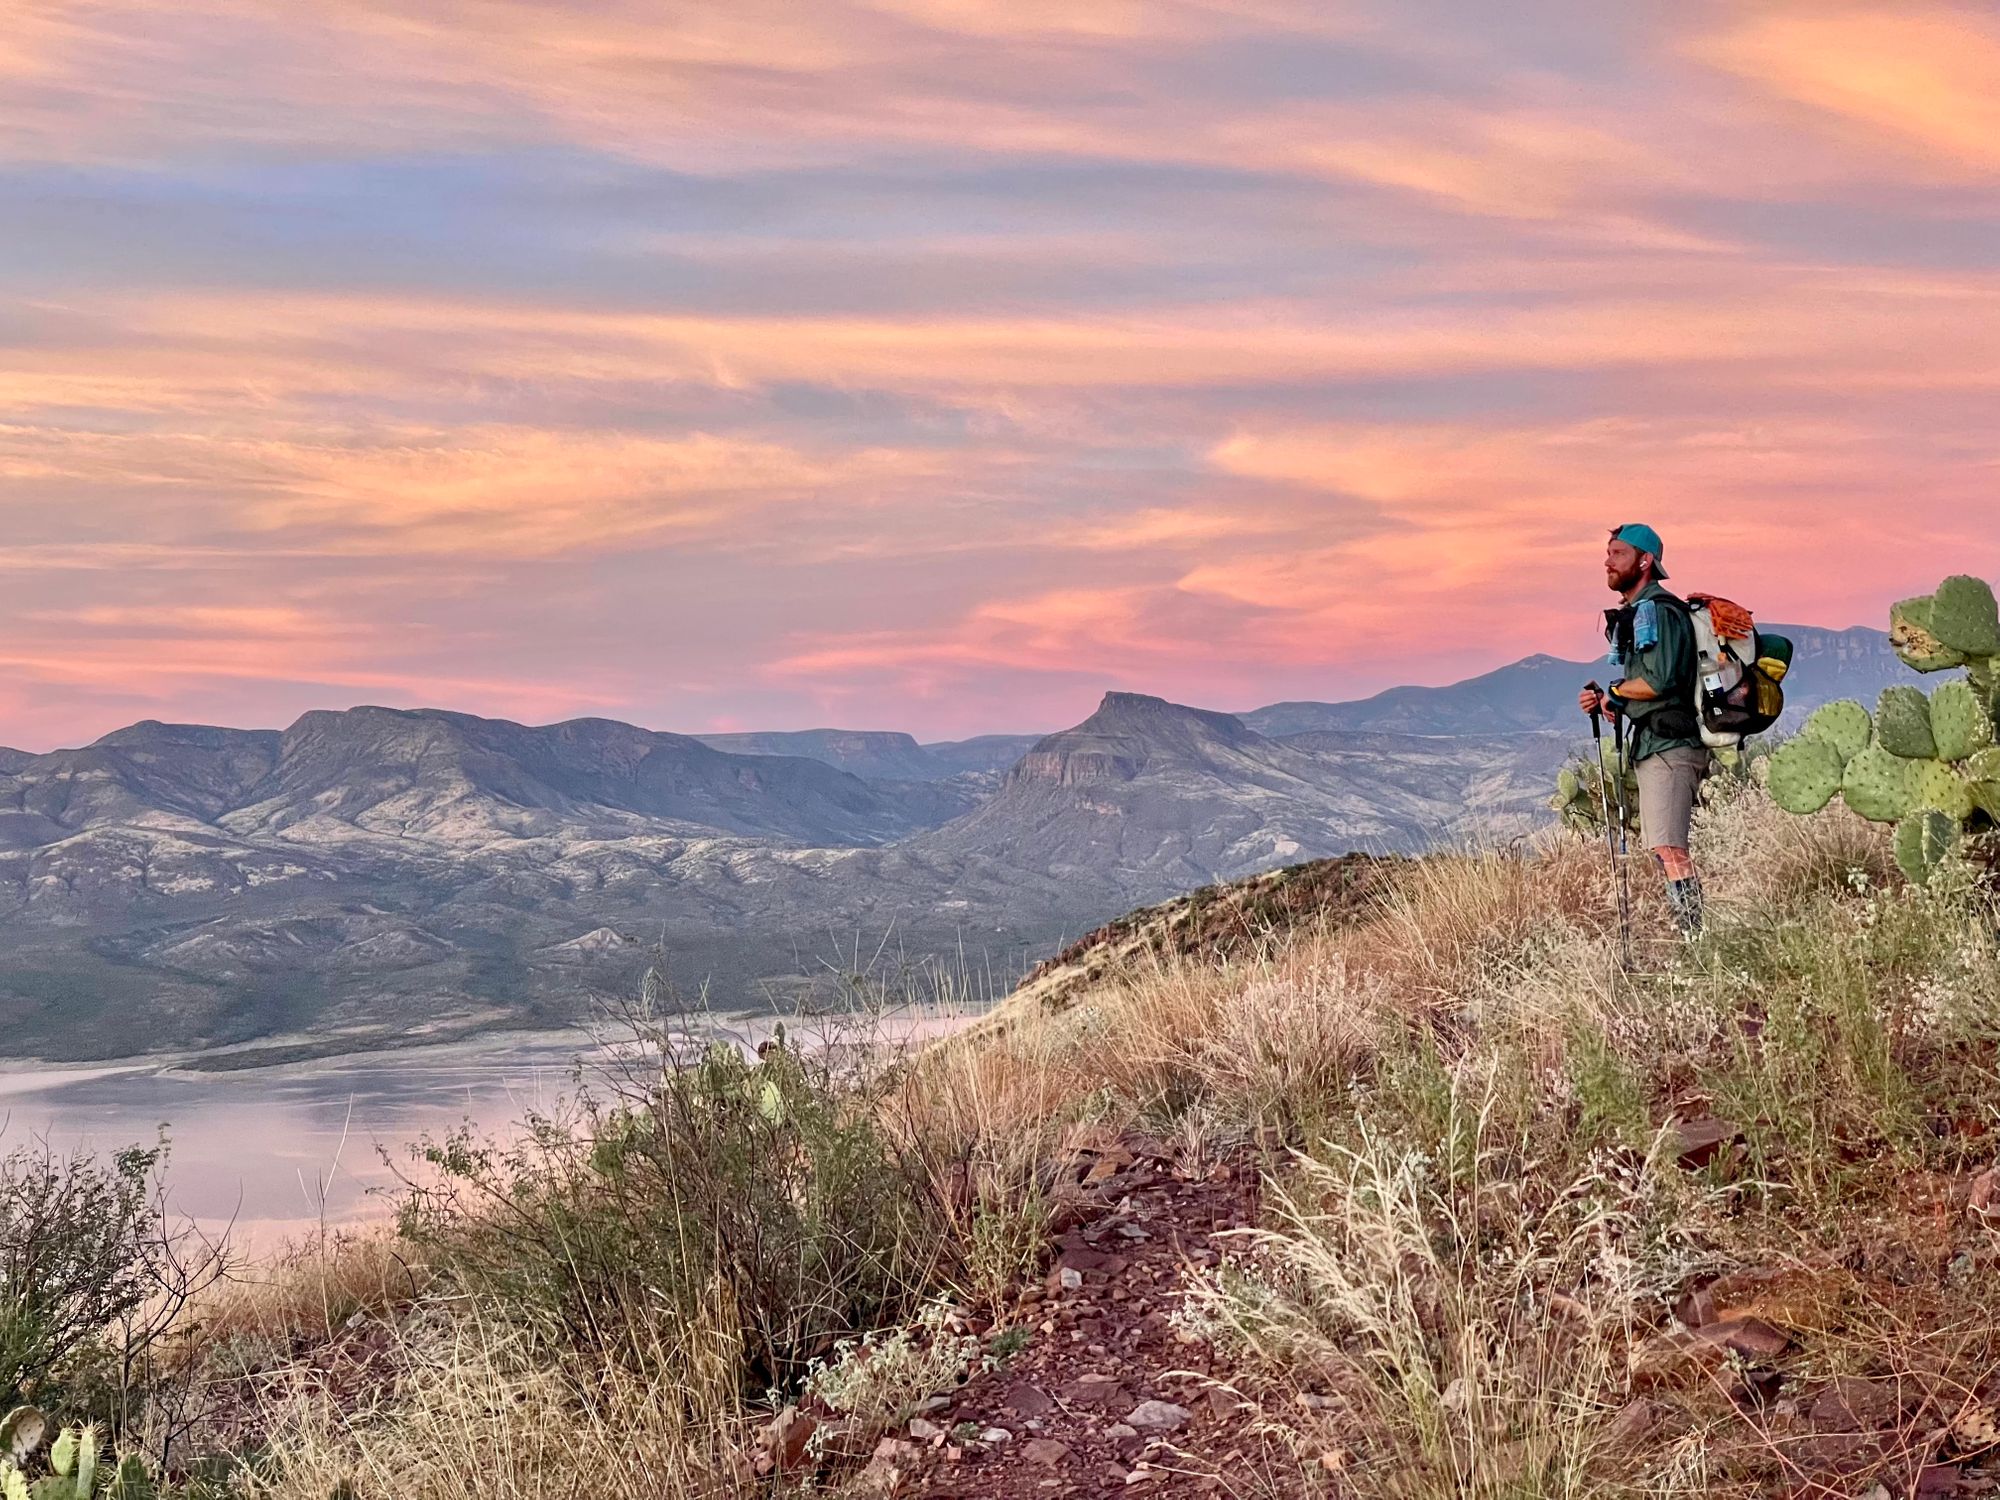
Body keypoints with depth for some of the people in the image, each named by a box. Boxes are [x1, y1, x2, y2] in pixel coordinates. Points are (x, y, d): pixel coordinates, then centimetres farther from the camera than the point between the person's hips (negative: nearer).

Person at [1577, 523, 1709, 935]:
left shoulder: (1656, 610, -11)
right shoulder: (1636, 614, 21)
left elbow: (1660, 680, -22)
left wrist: (1616, 691, -6)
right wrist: (1606, 701, 8)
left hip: (1669, 746, -11)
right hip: (1655, 746, 11)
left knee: (1669, 849, -16)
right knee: (1664, 850, 11)